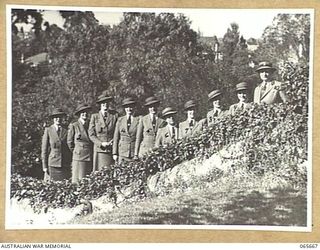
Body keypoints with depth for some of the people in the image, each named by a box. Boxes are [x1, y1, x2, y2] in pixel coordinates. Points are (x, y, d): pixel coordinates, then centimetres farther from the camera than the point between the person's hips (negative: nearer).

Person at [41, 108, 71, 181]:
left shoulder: (66, 131, 8)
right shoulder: (48, 130, 5)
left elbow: (70, 148, 11)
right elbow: (44, 149, 4)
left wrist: (70, 164, 4)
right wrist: (44, 166, -2)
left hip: (65, 165, 1)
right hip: (52, 164, -1)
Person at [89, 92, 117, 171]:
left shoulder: (113, 117, 11)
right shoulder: (94, 117, 9)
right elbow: (91, 134, 4)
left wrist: (112, 142, -8)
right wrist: (101, 144, -9)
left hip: (111, 150, 1)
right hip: (99, 150, -1)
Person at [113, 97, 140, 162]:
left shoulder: (138, 120, 3)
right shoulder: (120, 120, 9)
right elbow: (116, 137, 9)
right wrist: (115, 153, 4)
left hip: (135, 153, -2)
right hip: (122, 153, 2)